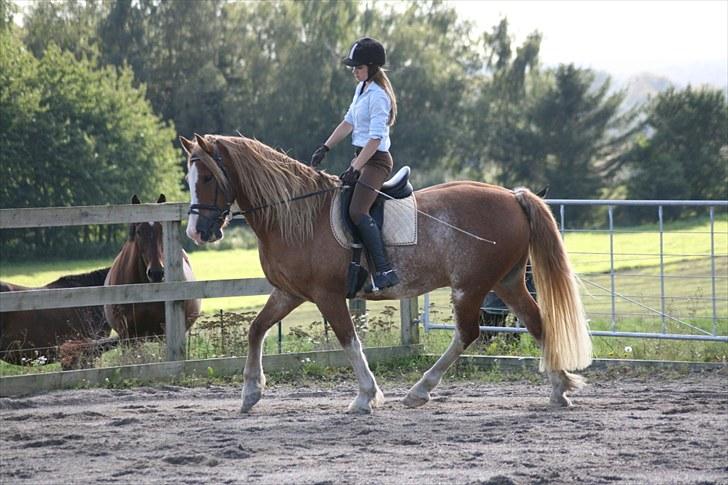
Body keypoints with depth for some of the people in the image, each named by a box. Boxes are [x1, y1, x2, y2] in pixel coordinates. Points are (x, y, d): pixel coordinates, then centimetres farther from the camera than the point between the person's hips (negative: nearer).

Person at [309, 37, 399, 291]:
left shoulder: (378, 96, -17)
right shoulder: (362, 89, 13)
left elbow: (375, 138, -22)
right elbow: (348, 123, 20)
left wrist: (355, 169, -25)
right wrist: (325, 148, 12)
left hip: (376, 160, -11)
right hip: (362, 157, 11)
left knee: (357, 211, -24)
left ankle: (384, 270, -28)